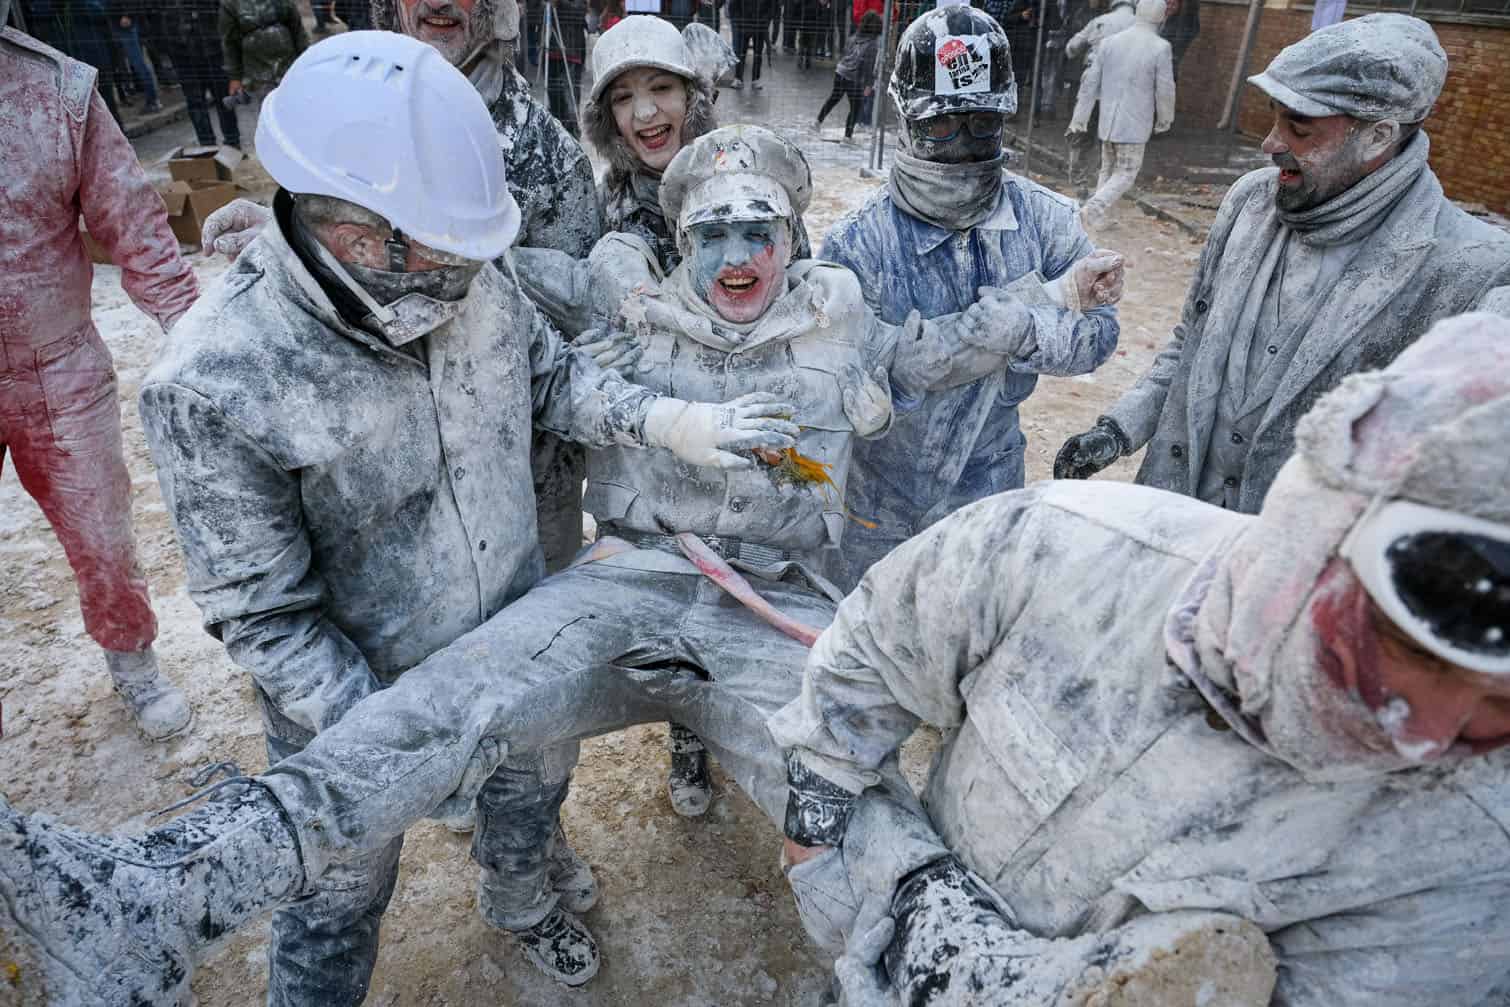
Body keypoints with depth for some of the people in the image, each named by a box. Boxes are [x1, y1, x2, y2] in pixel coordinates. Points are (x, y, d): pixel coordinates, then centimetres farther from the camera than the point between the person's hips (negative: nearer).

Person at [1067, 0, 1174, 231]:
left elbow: (1090, 81, 0)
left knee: (1109, 169, 21)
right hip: (1135, 125, -4)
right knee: (1125, 175, 5)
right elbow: (1165, 90, -9)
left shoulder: (1110, 42, 0)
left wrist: (1079, 118, 6)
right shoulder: (1160, 48, -13)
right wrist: (1164, 119, 7)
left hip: (1108, 120, 5)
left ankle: (1098, 217, 20)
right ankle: (1092, 209, -14)